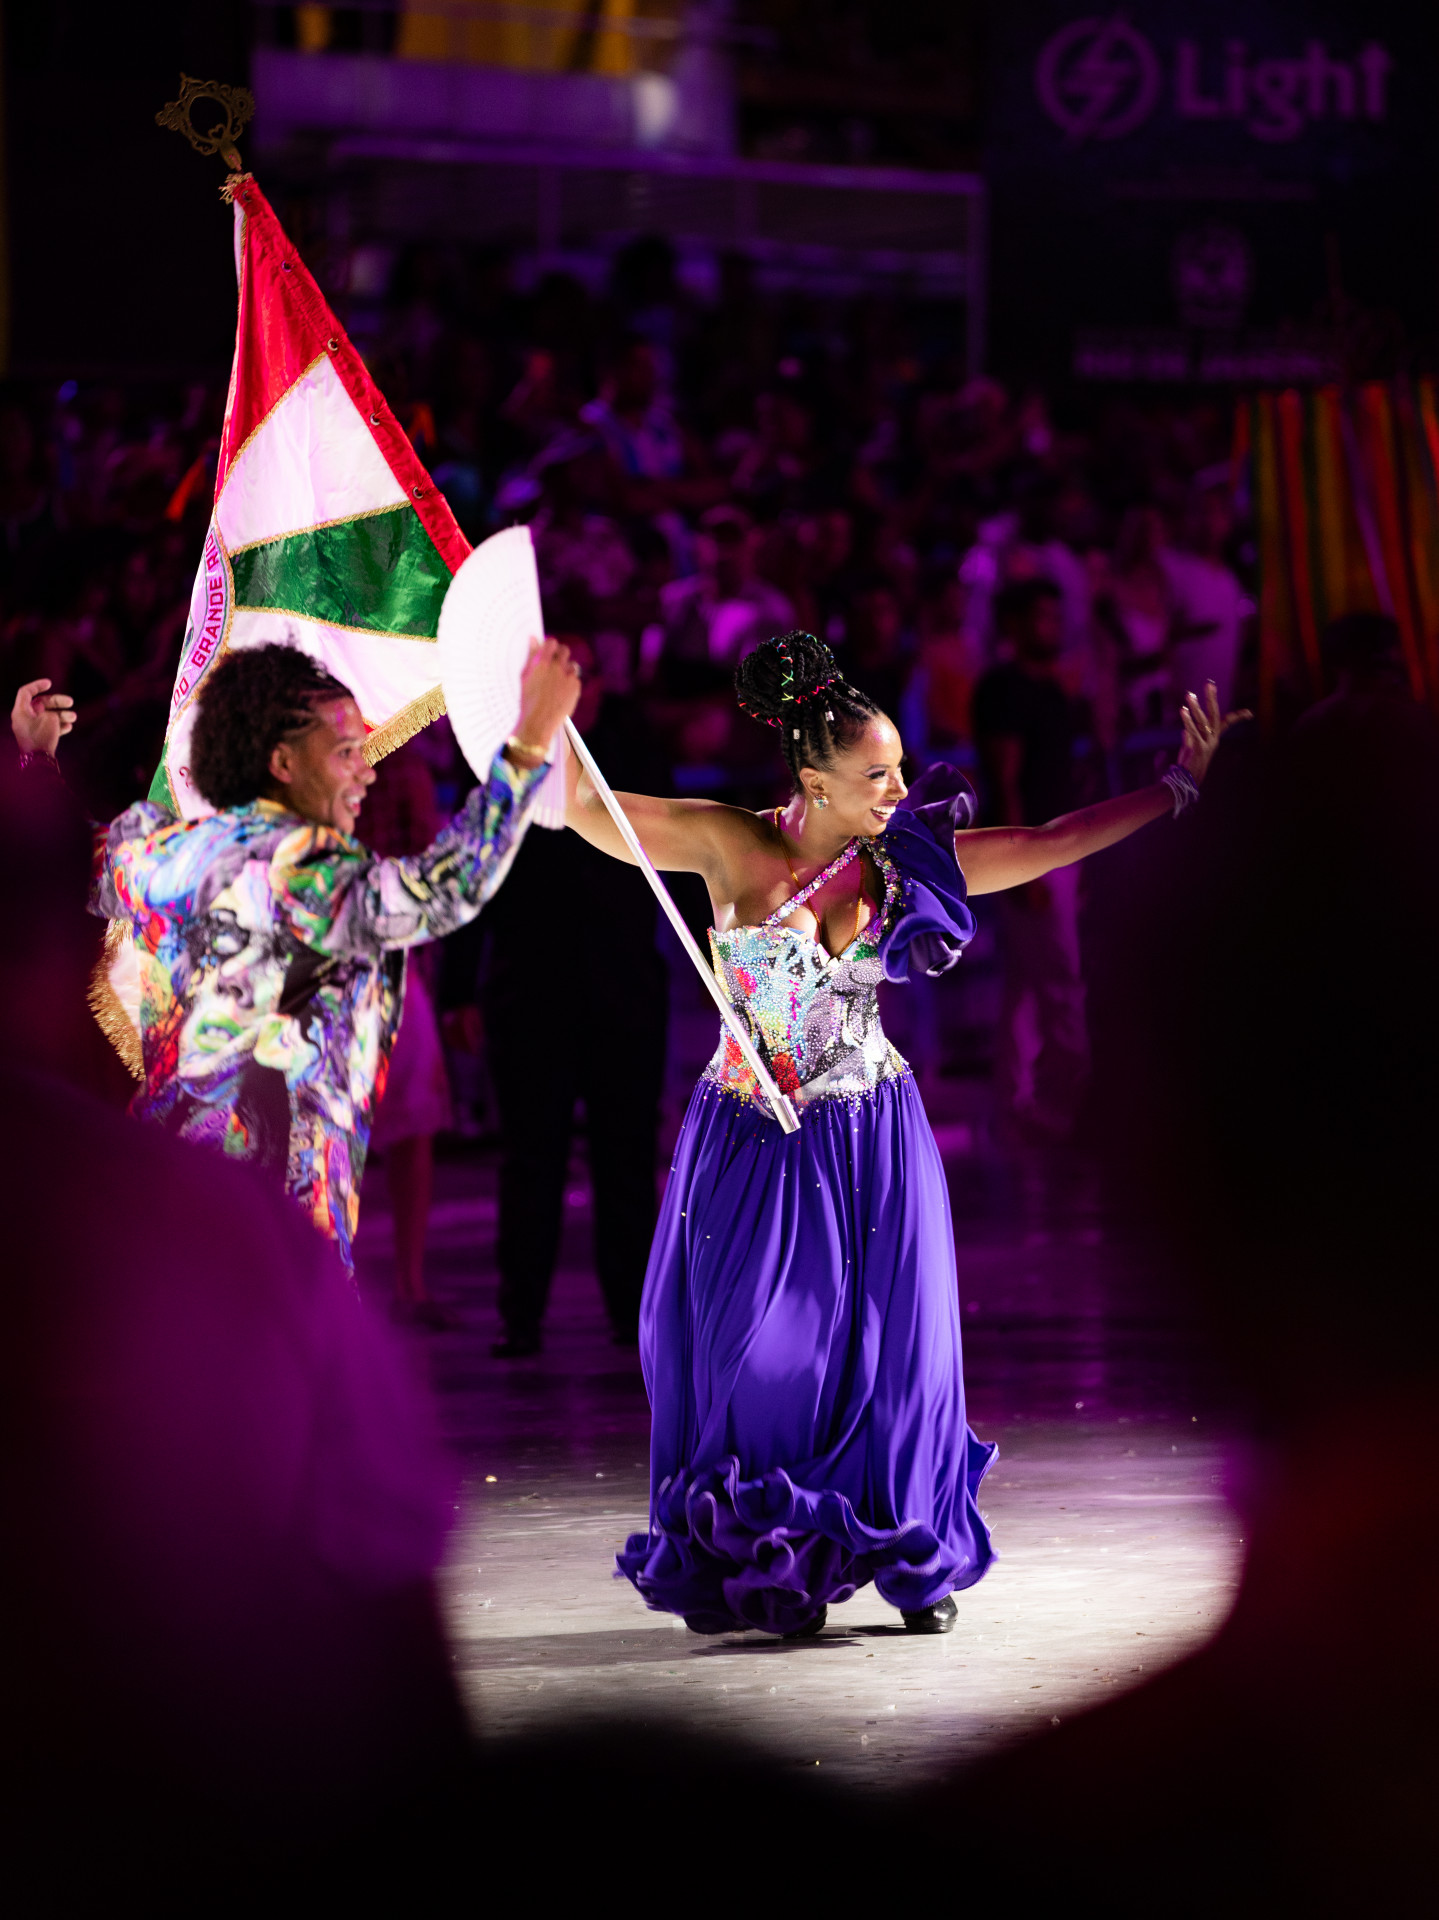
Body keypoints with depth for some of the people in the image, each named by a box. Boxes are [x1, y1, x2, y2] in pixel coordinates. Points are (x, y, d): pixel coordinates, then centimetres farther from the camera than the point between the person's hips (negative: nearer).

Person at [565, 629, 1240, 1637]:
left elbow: (1050, 844, 1)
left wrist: (1179, 790, -1)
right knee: (754, 1353, -1)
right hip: (752, 1137, -2)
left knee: (888, 1345, 1)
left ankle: (910, 1557, 16)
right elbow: (587, 809, -13)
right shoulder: (732, 846, -9)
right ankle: (756, 1564, 13)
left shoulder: (902, 858, -1)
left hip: (870, 1140, 2)